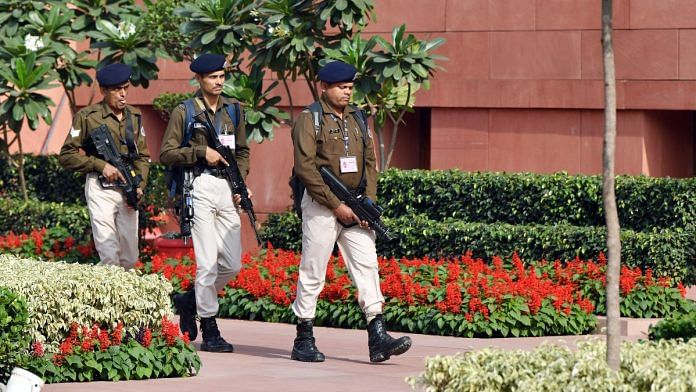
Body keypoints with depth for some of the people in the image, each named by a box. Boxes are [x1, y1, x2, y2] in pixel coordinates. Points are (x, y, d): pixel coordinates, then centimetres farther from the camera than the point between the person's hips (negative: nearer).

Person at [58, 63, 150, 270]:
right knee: (109, 258, -12)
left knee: (130, 258, 8)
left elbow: (143, 156, 16)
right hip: (101, 189, -5)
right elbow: (66, 156, -4)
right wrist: (101, 165, -14)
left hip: (128, 190, 5)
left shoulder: (134, 117, 11)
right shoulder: (87, 117, -4)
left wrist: (140, 185, -1)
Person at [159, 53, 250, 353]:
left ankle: (190, 300, 28)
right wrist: (201, 152, -12)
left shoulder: (233, 109, 15)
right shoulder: (184, 112, 0)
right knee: (207, 262, -8)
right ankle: (209, 332, -1)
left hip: (227, 189, 5)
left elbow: (242, 151, 22)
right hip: (200, 187, -5)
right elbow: (166, 153, -2)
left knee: (233, 264, 4)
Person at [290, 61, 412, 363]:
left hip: (355, 207, 6)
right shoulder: (309, 119, -5)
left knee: (367, 265, -4)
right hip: (321, 206, -6)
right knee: (313, 272, -1)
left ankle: (377, 338, -9)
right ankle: (303, 341, 8)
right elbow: (305, 167, -13)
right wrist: (336, 205, -15)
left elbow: (369, 163, 14)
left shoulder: (358, 119, 14)